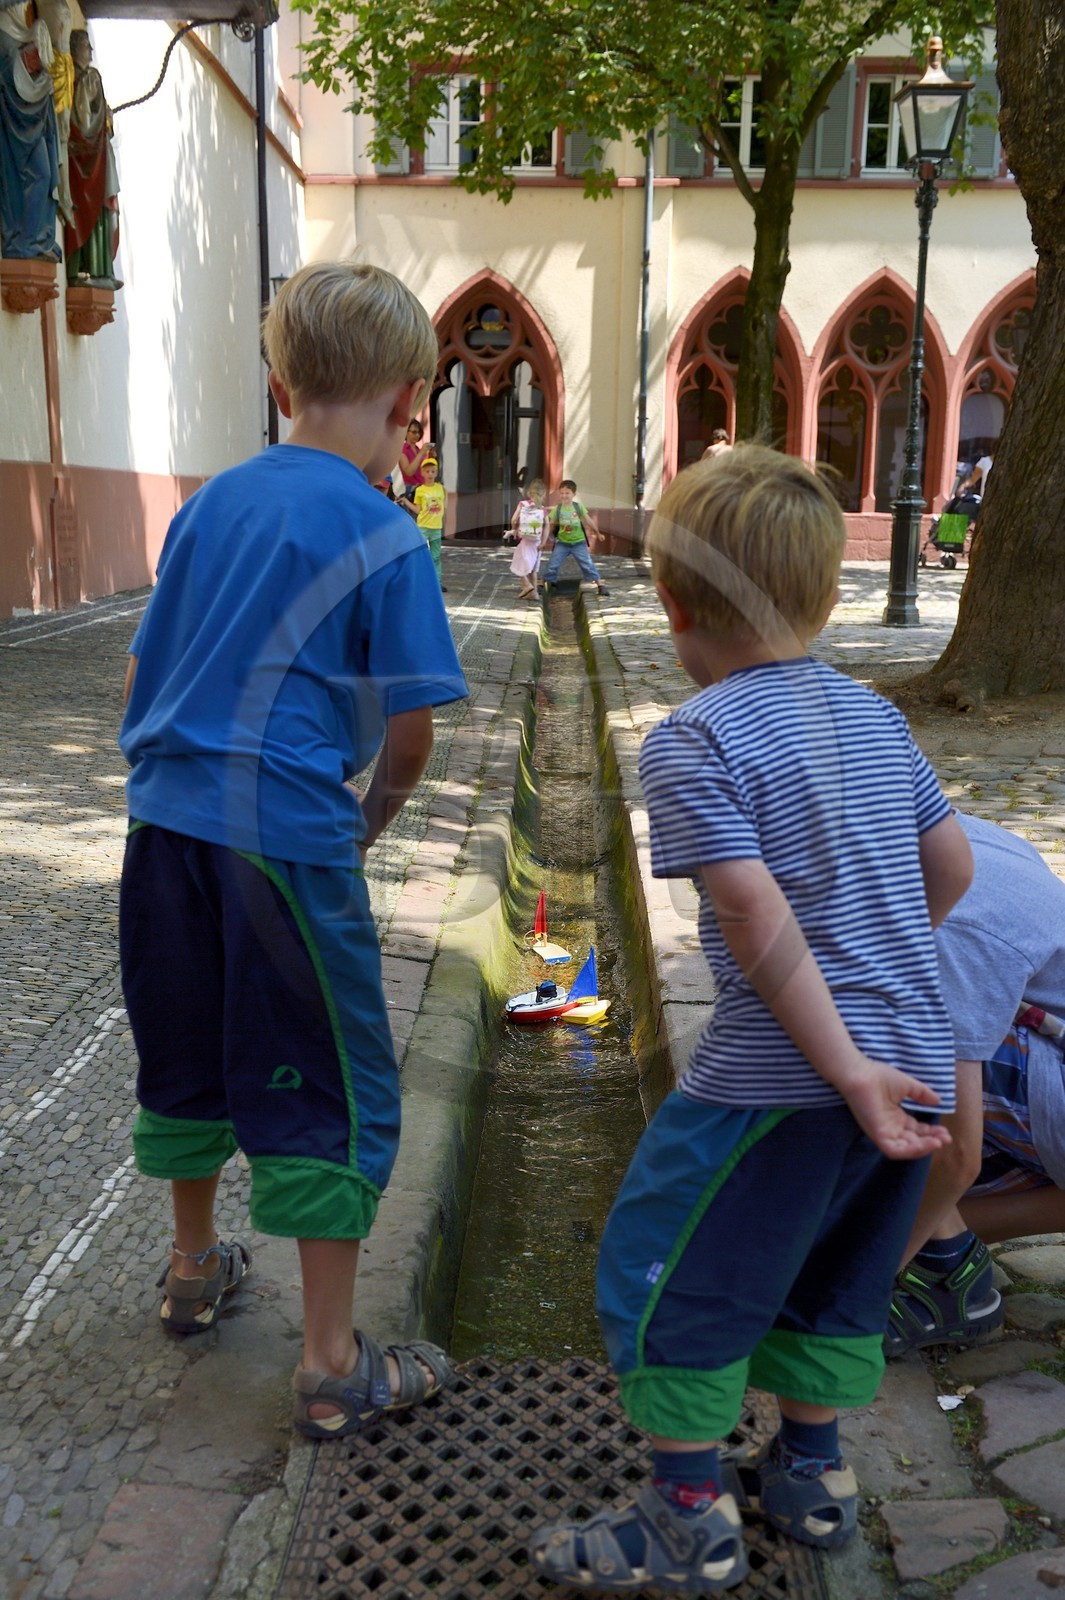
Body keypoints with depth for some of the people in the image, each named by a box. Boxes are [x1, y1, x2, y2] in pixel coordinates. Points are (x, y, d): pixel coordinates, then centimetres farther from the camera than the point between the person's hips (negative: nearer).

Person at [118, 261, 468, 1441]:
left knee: (189, 1055, 23)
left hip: (165, 822, 7)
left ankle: (195, 1267, 45)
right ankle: (332, 1368, 15)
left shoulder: (209, 504, 9)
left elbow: (141, 674, 14)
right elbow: (408, 731, -10)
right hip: (285, 838, -6)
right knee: (330, 1094, 6)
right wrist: (375, 815, 9)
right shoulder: (383, 537, -9)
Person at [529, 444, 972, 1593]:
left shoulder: (693, 741, -13)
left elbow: (756, 916, -22)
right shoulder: (875, 715, 9)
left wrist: (846, 1070, -19)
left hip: (782, 1075, -8)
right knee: (832, 1271, 25)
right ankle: (811, 1474, 39)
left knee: (664, 1270, 9)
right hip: (913, 1059, 8)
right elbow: (951, 865, 15)